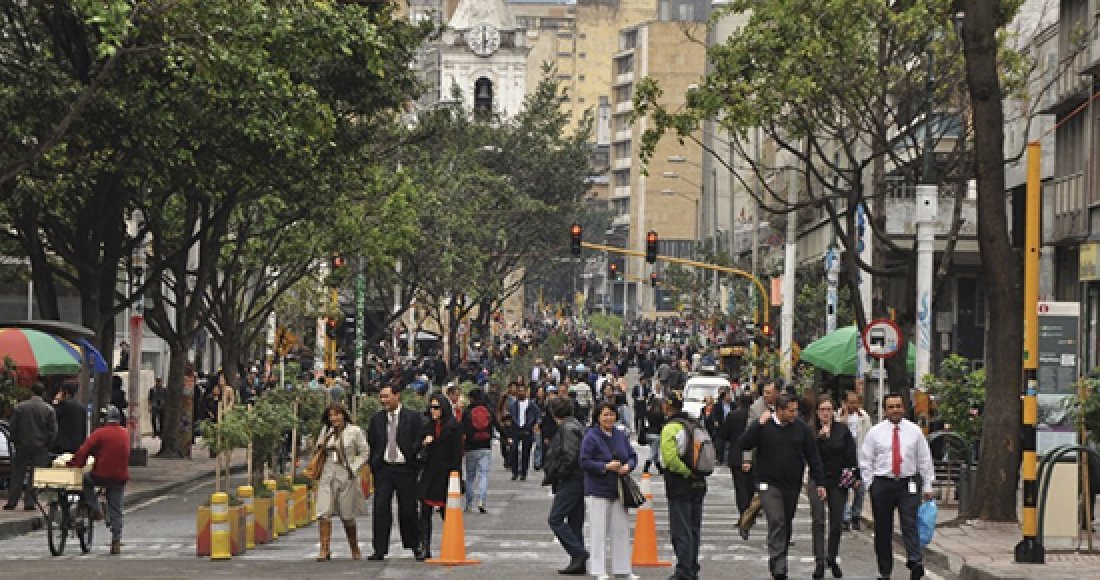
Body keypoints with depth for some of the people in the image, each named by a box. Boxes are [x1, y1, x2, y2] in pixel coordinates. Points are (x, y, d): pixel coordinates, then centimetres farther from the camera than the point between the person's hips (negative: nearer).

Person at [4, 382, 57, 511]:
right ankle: (30, 502, -2)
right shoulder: (49, 410, -4)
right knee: (35, 476, 2)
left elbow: (12, 426, 2)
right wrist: (48, 445, 7)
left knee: (17, 475, 8)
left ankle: (11, 502, 6)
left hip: (22, 447, 1)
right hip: (41, 447, -1)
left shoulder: (20, 407, -1)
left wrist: (15, 442, 12)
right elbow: (53, 431, -4)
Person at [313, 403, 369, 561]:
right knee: (323, 513, -11)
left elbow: (365, 452, 2)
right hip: (327, 476, 3)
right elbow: (318, 450, 24)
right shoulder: (325, 432, 11)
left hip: (346, 476, -3)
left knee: (347, 516, 4)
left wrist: (353, 468, -7)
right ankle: (325, 550, -11)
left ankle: (355, 550, 20)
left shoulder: (354, 431, -1)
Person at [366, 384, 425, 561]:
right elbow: (370, 444, 14)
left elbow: (419, 442, -1)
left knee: (408, 509, 4)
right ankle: (380, 550, -1)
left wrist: (412, 461, -8)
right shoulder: (376, 419, 9)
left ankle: (414, 545, 22)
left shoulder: (413, 417, -1)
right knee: (380, 508, -4)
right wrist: (373, 464, 6)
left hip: (405, 469, -2)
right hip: (383, 469, 2)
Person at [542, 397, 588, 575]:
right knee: (575, 522, 10)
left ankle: (579, 553, -15)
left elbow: (571, 456, -21)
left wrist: (555, 474, -11)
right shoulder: (576, 425, 18)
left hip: (571, 481, -10)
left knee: (555, 519, -9)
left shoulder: (567, 428, -12)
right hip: (579, 481, 10)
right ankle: (579, 563, 10)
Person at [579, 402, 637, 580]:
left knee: (621, 529, 9)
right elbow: (584, 462, -14)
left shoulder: (621, 436, 8)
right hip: (598, 490, -6)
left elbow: (632, 456, 13)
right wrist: (605, 467, -21)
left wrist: (628, 466, -9)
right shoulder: (591, 437, -10)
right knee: (599, 530, -2)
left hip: (618, 489, 6)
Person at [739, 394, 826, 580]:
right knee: (776, 522, -16)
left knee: (786, 524, 12)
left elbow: (813, 457, 7)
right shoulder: (764, 426, -3)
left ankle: (779, 562, 26)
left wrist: (819, 482, 4)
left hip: (792, 485, 3)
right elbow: (744, 444, -11)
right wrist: (759, 425, -19)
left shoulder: (801, 428, 3)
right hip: (769, 484, -3)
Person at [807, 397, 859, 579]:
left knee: (836, 522, 10)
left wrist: (855, 476, -2)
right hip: (817, 481, -2)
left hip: (838, 481, 2)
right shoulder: (811, 431, -3)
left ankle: (832, 559, 25)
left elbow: (851, 454, 3)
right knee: (818, 521, -12)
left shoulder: (842, 429, 2)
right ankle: (819, 561, -16)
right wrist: (821, 437, -21)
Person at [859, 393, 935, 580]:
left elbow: (925, 459, 9)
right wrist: (871, 485, 1)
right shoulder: (875, 432, 4)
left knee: (910, 523, -16)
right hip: (882, 484, 1)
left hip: (909, 483, -1)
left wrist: (927, 486, 6)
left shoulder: (914, 431, 5)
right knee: (883, 529, 4)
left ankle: (915, 562, -27)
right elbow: (865, 460, 8)